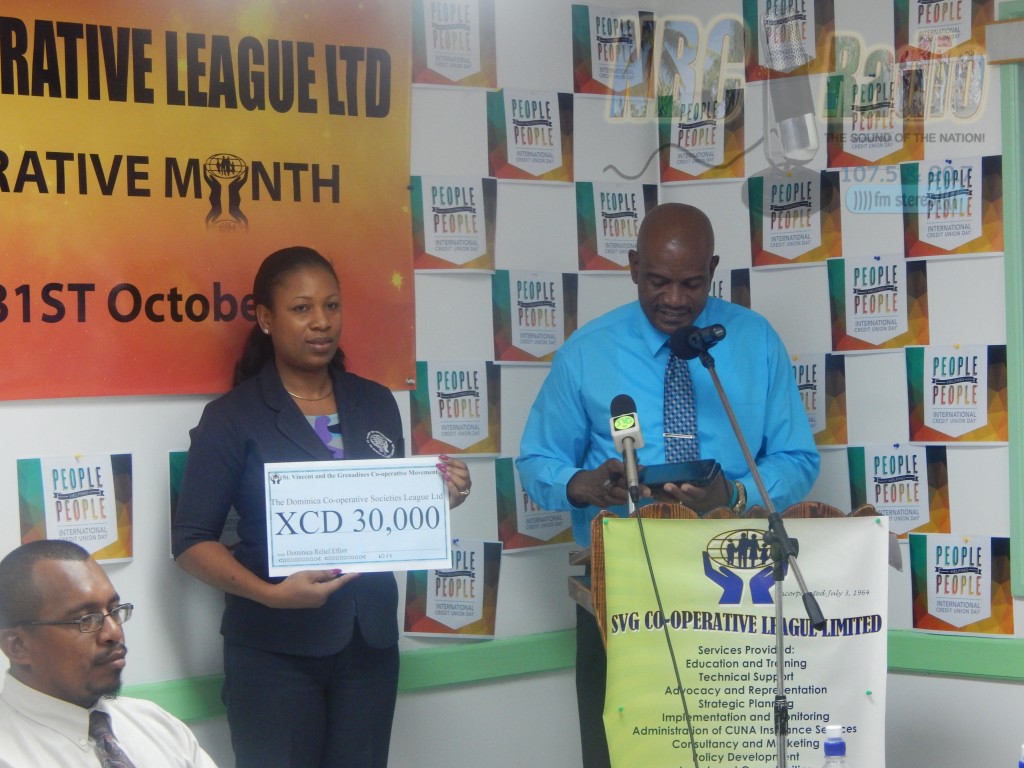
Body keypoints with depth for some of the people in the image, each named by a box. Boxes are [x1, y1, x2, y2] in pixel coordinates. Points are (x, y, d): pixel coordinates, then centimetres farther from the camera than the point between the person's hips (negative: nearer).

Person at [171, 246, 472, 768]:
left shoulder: (376, 403, 9)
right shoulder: (232, 418, -4)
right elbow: (192, 541, -7)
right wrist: (270, 593, -22)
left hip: (370, 640, 4)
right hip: (274, 650, -4)